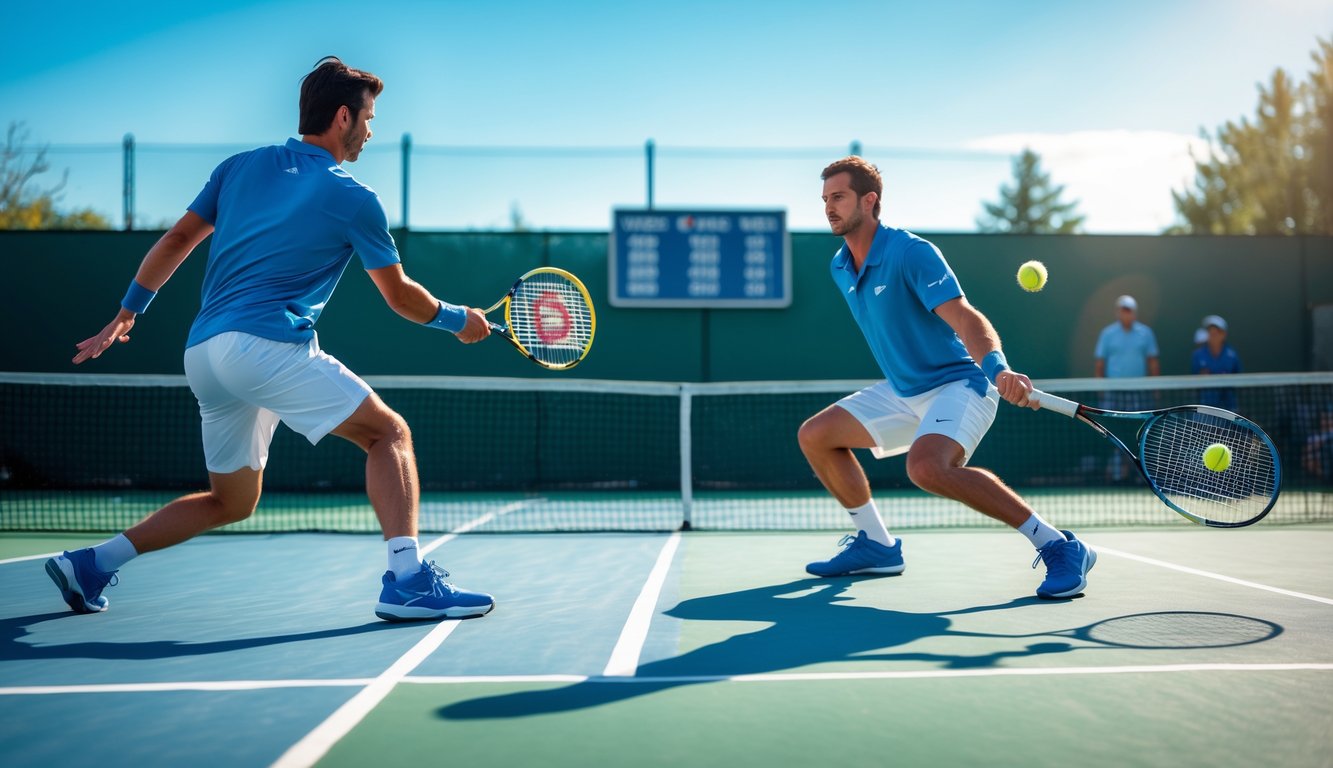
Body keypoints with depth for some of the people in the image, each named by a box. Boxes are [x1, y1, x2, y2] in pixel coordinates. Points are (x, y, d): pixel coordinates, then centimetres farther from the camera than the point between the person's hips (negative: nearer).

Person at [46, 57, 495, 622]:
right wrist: (458, 321, 24)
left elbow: (175, 242, 19)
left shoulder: (240, 167, 17)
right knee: (389, 433, -4)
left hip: (201, 354, 7)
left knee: (232, 502, 20)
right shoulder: (353, 198, 1)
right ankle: (406, 581, -19)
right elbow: (400, 296, 8)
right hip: (265, 343, -7)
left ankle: (93, 562, 17)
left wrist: (126, 313, 27)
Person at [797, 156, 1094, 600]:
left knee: (927, 467, -35)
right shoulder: (839, 269, 5)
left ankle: (1059, 548, -25)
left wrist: (998, 368, -46)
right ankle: (876, 545, 16)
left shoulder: (911, 252, -20)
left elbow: (964, 318, -30)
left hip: (956, 384, -9)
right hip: (902, 392, 9)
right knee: (814, 436, 5)